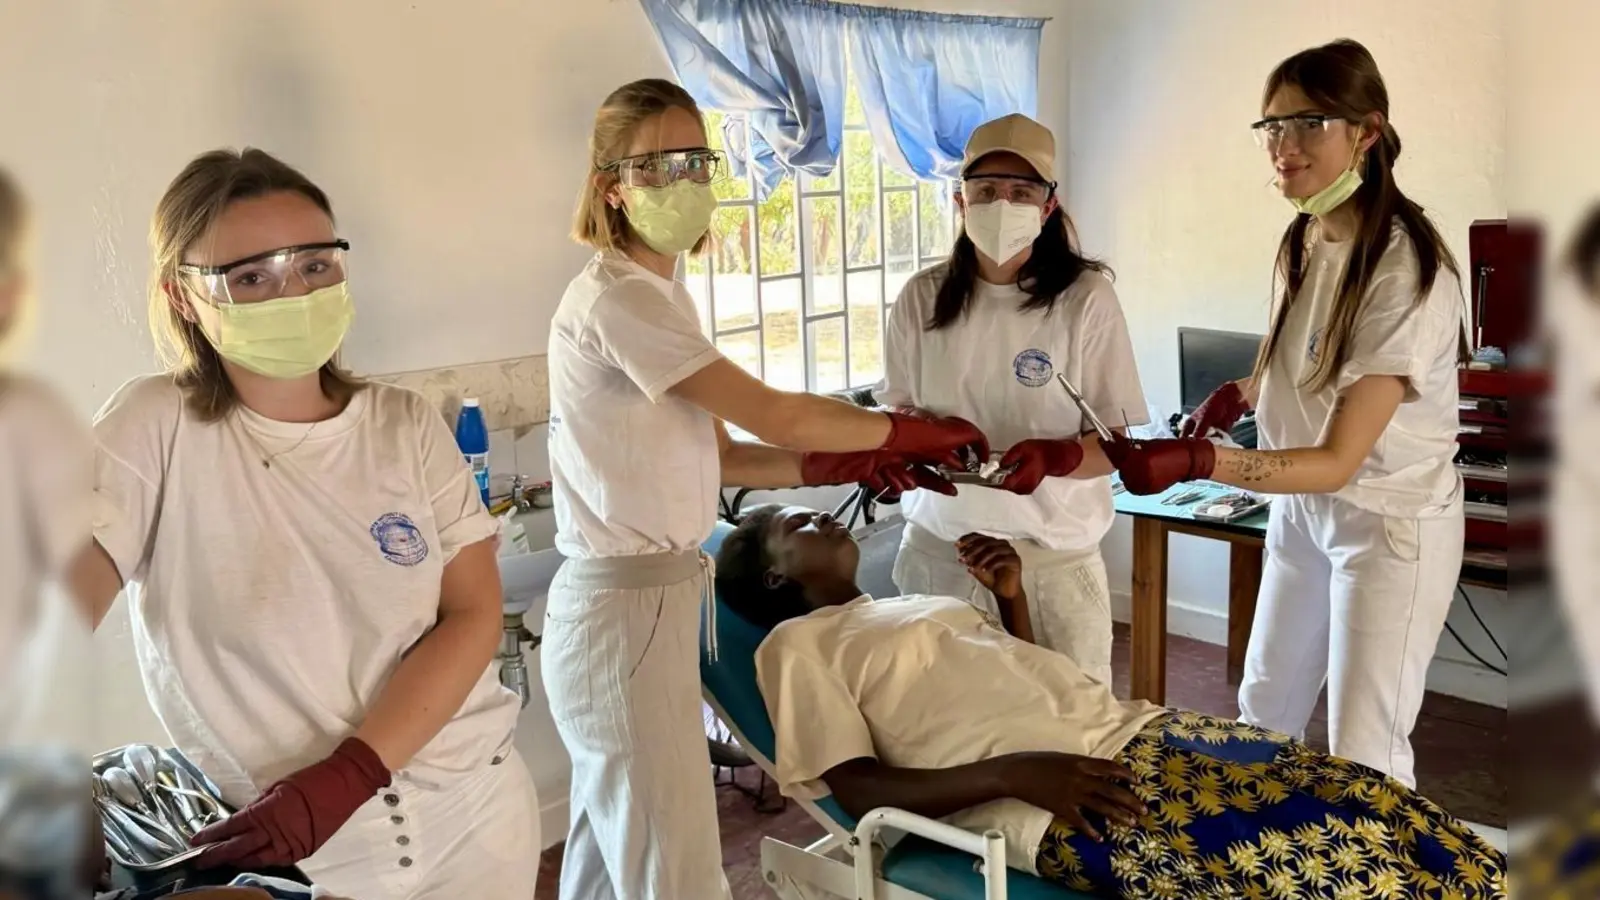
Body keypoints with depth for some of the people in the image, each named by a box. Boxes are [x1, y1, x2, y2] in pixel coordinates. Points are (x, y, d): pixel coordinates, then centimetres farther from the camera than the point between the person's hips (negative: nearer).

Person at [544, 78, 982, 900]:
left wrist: (851, 463, 0)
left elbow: (716, 456, 10)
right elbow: (774, 416, -20)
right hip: (626, 608, -10)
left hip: (642, 597, 10)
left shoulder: (654, 296, 13)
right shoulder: (618, 300, -18)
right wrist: (905, 429, -7)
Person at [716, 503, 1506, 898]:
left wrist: (1016, 595, 15)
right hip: (1055, 799, -8)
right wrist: (1012, 772, -18)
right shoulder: (797, 646, 5)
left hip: (1135, 733, 8)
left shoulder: (920, 604, 28)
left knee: (1371, 810, -3)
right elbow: (861, 790, -7)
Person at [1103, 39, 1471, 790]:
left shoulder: (1408, 274, -26)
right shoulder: (1304, 241, -3)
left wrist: (1197, 462, -41)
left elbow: (1339, 460, -29)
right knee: (1264, 710, 18)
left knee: (1361, 755, 0)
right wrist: (1238, 395, -3)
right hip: (1303, 504, 7)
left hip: (1392, 524, -7)